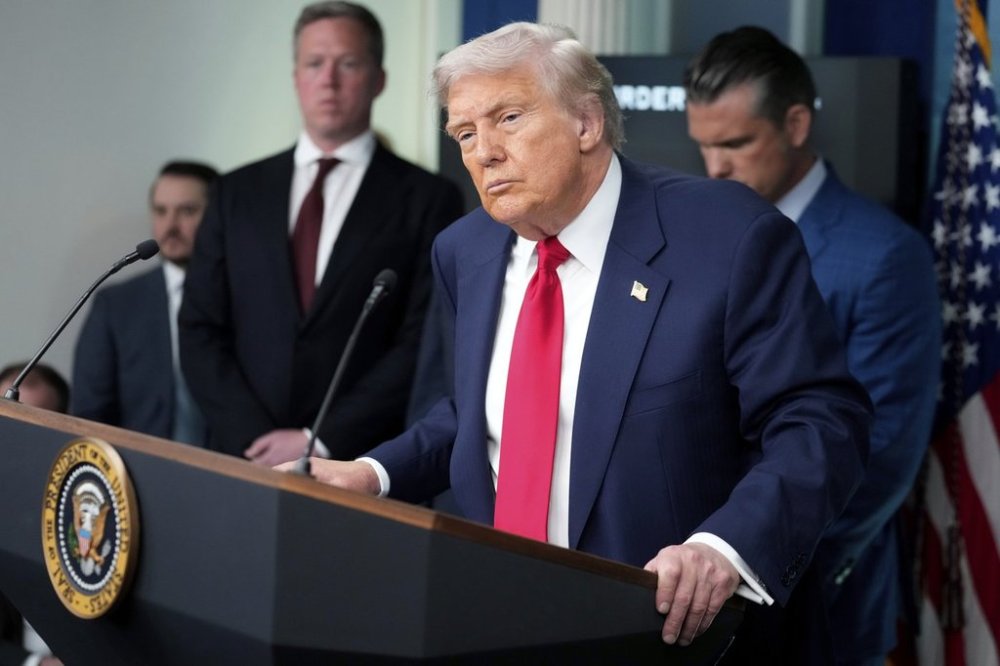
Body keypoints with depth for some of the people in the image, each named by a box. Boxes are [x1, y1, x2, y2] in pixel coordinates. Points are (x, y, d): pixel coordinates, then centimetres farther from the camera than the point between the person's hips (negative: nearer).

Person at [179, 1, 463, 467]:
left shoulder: (428, 201, 1)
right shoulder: (239, 193, 11)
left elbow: (424, 346, -6)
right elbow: (199, 330, 6)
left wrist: (320, 441, -13)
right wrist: (255, 438, -8)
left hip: (363, 465, -2)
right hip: (243, 458, 2)